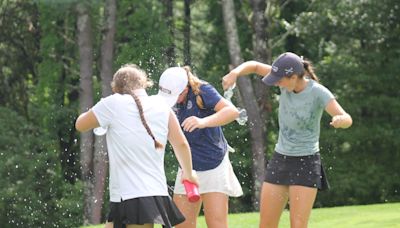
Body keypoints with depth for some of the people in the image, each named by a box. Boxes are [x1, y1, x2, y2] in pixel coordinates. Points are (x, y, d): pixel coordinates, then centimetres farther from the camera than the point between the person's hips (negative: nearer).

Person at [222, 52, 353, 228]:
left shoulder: (318, 93, -20)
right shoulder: (288, 80, -5)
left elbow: (347, 119, -31)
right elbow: (255, 66, 6)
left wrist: (340, 120, -56)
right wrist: (234, 73, -14)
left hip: (306, 163, -6)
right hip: (280, 160, 6)